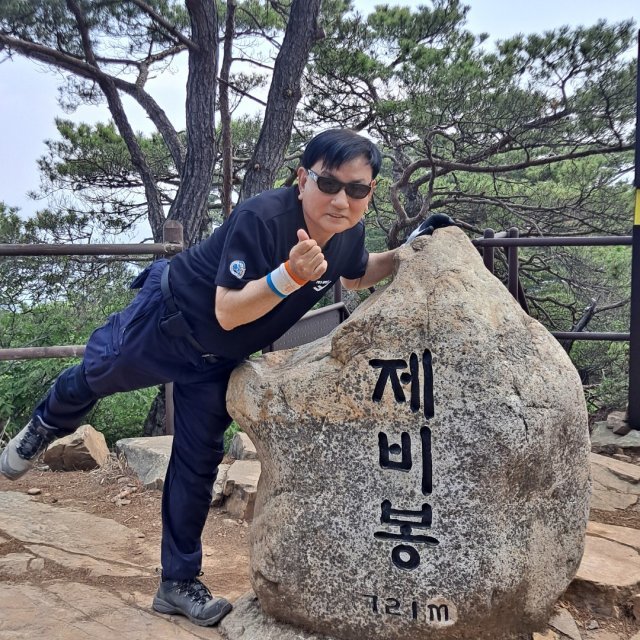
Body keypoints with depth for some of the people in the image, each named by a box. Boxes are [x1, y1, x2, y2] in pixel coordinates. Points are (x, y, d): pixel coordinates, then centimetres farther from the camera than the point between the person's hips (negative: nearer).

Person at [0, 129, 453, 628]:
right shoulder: (262, 217, -36)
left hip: (219, 359, 5)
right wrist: (291, 274, -52)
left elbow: (354, 276, 8)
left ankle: (178, 583, 23)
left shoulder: (350, 232, -15)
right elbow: (228, 312, -38)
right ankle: (47, 425, 56)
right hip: (166, 320, -5)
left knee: (198, 464, 9)